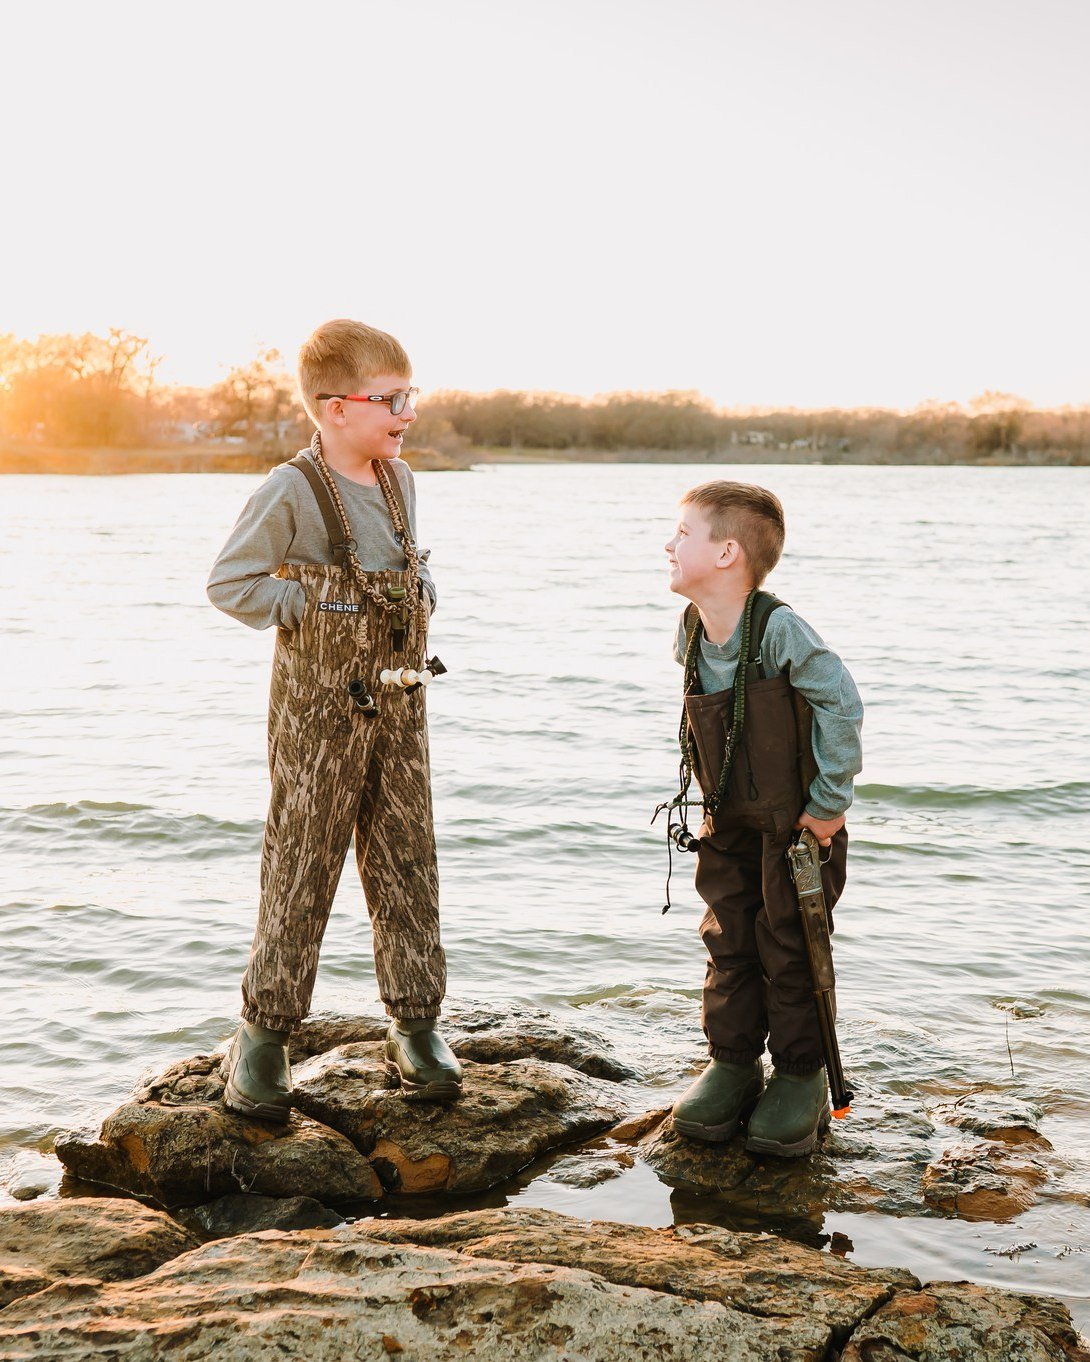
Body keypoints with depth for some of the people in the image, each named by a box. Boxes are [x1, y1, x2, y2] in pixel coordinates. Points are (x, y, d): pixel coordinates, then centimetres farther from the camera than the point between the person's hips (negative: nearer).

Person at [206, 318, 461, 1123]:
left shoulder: (400, 482, 8)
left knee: (407, 861, 8)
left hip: (399, 703, 6)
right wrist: (312, 605, -13)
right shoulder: (293, 492, -12)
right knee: (302, 868, 0)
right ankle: (265, 1034, 13)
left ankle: (416, 1026, 19)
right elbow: (230, 584, -11)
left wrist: (422, 594, 5)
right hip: (319, 710, -6)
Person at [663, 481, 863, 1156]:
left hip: (796, 824, -6)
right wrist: (713, 801, 11)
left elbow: (842, 707, -22)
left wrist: (829, 802, -18)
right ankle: (733, 1063, 25)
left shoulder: (780, 630, -24)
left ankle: (801, 1077, 17)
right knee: (729, 944, 11)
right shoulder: (691, 633, -1)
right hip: (728, 824, 6)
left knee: (791, 951, 2)